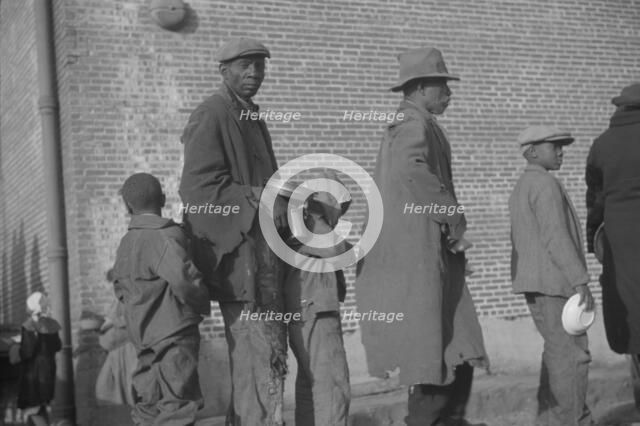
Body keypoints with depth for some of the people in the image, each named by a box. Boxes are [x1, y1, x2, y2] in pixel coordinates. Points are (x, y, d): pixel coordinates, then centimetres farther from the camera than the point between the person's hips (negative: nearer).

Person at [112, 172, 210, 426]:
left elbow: (120, 289, 21)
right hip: (175, 334, -8)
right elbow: (184, 280, -26)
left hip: (145, 338, 9)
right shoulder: (165, 236, -15)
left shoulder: (126, 244, 10)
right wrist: (203, 305, -8)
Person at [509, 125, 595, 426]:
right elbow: (556, 237, -21)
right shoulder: (546, 184, -13)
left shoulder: (520, 189, 18)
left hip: (533, 282, 10)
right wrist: (581, 282, -22)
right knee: (572, 355, -6)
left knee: (558, 351, 16)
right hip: (553, 281, -10)